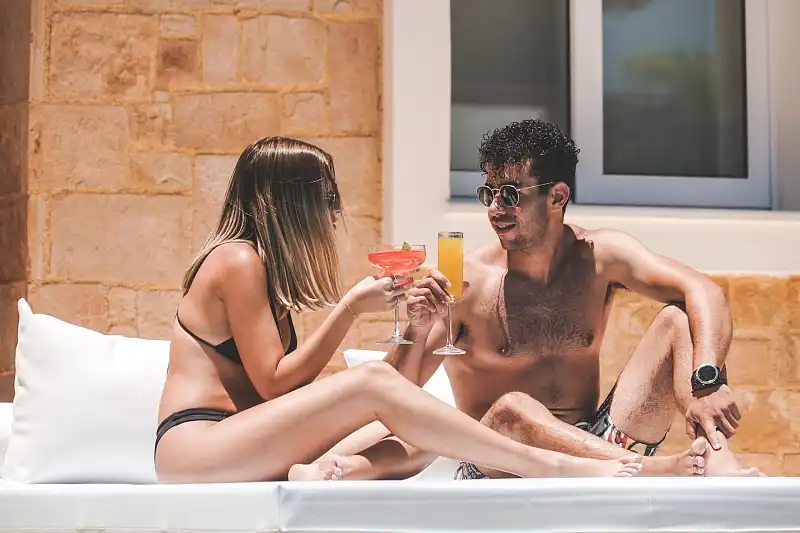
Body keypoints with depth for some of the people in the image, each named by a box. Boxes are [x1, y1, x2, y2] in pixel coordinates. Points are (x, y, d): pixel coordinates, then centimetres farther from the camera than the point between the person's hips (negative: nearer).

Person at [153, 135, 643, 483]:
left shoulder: (263, 264, 21)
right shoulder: (239, 261, -8)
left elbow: (285, 386, 12)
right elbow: (274, 384, -14)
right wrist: (351, 308, -11)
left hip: (230, 451, 9)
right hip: (192, 447, -9)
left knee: (407, 447, -10)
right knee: (374, 384, -24)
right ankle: (553, 468, -27)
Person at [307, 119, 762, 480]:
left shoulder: (602, 256, 2)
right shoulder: (466, 281, -6)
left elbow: (704, 294, -13)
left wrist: (707, 381, -32)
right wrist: (418, 333, -27)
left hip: (600, 446, 3)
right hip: (501, 468, -3)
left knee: (678, 322, -12)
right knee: (511, 409, -37)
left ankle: (719, 465, -36)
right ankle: (656, 471, -51)